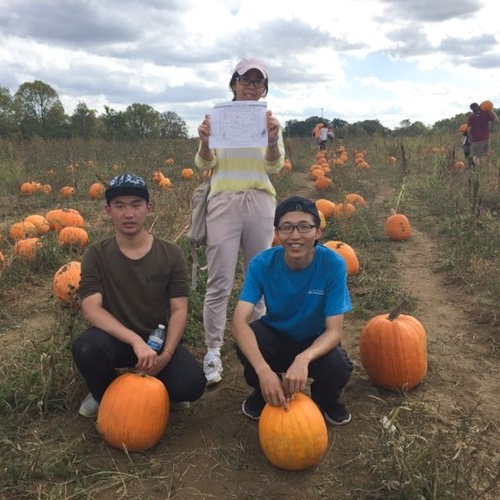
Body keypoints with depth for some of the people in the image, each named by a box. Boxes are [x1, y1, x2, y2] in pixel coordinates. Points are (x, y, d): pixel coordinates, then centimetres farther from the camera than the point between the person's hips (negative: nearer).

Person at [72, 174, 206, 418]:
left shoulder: (171, 254, -6)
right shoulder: (96, 255, -8)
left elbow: (179, 310, -7)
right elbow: (91, 309, -20)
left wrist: (166, 354, -23)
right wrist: (136, 341, -33)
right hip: (117, 338, 0)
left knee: (191, 384, -25)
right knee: (87, 347, -34)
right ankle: (106, 395, 1)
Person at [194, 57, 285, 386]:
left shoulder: (270, 120, 8)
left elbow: (275, 167, -4)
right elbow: (205, 165, -1)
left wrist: (273, 139, -25)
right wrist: (205, 141, -23)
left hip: (260, 203, 2)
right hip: (223, 202, -2)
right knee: (220, 283, -3)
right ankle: (213, 353, 5)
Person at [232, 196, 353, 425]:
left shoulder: (333, 264, -24)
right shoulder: (262, 263, -22)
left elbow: (334, 331, -26)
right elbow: (239, 321, -31)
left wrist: (303, 358, -47)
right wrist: (263, 370, -48)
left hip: (315, 342, 0)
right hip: (275, 337, 1)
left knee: (339, 369, -32)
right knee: (246, 342, -32)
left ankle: (325, 398, 7)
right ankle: (264, 393, 3)